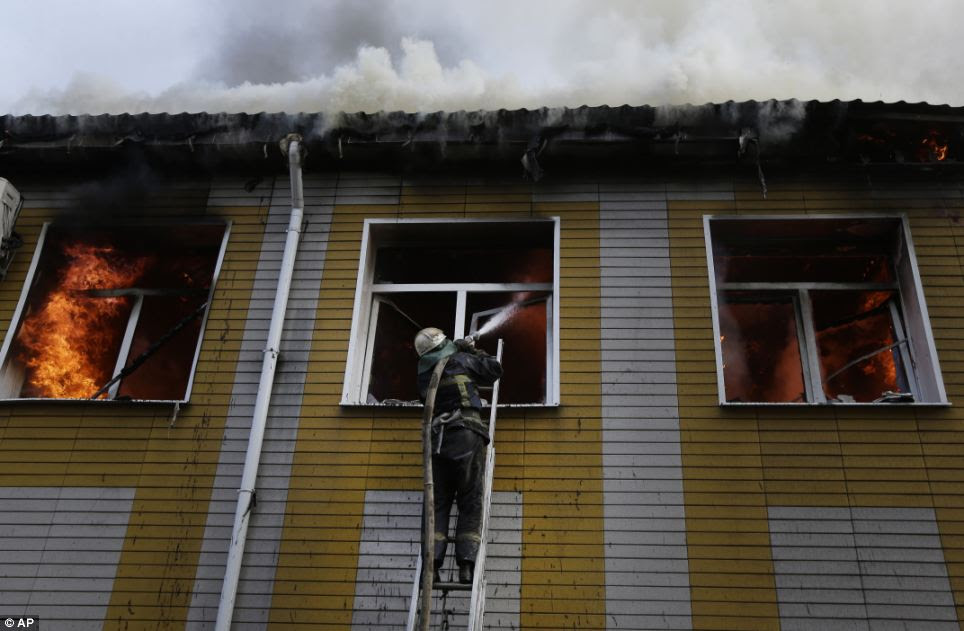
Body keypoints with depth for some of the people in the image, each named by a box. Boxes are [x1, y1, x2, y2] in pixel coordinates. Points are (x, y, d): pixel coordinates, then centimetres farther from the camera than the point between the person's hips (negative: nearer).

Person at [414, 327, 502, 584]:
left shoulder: (424, 375, 17)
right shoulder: (462, 361, 5)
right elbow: (495, 370, 11)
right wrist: (475, 352, 29)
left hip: (437, 439, 4)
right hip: (466, 436, -3)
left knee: (438, 503, 4)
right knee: (471, 503, 0)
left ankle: (432, 563, -7)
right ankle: (466, 565, -8)